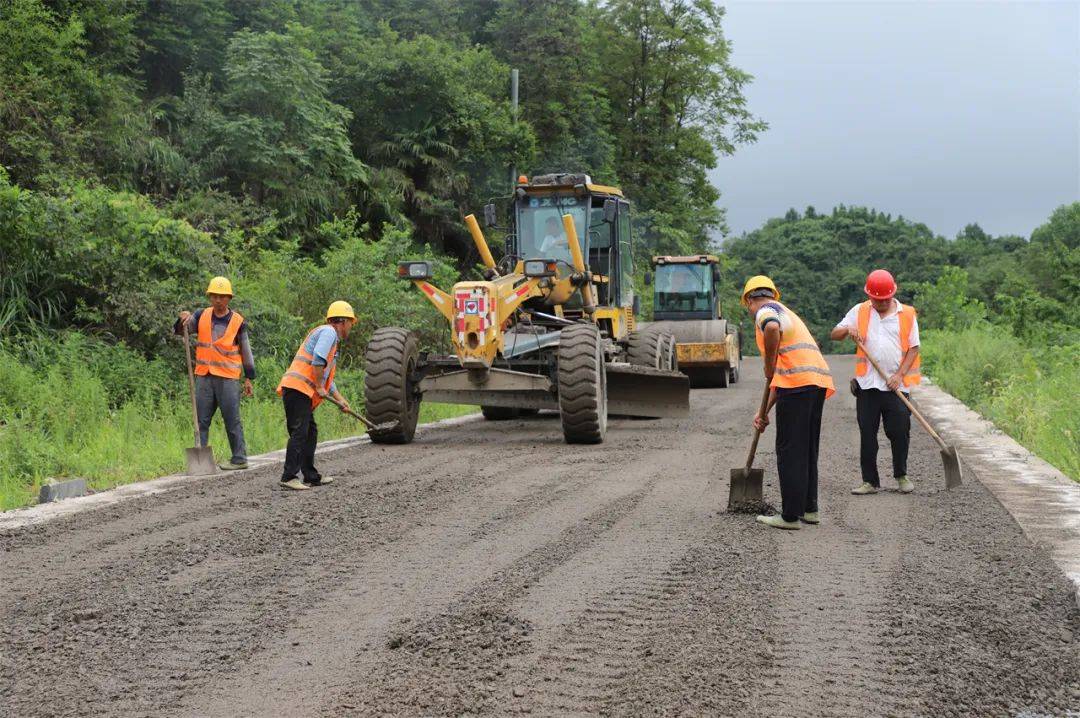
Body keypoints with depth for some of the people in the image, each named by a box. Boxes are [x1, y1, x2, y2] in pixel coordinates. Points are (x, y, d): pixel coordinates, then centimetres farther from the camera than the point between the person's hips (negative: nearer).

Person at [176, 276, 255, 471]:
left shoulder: (238, 321, 1)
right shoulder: (201, 316, 7)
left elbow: (245, 350, 5)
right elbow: (179, 330, 3)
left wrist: (249, 377, 4)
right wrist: (184, 319, -19)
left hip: (228, 378, -3)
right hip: (204, 376, 3)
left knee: (232, 421, 0)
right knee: (201, 421, 6)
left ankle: (239, 459, 7)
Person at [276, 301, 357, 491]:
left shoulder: (331, 335, 29)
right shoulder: (328, 332, -4)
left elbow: (326, 376, 34)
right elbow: (318, 360, -19)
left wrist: (339, 399, 31)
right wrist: (319, 387, -12)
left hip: (296, 390, 11)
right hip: (298, 388, -11)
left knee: (310, 432, 15)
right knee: (299, 433, -13)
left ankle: (311, 476, 20)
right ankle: (289, 477, -16)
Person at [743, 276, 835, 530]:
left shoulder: (766, 310, 3)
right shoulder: (785, 313, 31)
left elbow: (772, 328, -26)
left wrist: (769, 366, -12)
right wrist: (765, 411, 33)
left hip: (799, 381, -9)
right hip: (819, 380, 9)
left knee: (789, 451, -3)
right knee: (807, 449, 18)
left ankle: (791, 515, 0)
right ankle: (809, 509, 24)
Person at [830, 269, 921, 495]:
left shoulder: (907, 314, 4)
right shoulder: (859, 312, 7)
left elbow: (913, 348, 3)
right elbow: (834, 335, 8)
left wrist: (900, 374, -8)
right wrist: (847, 330, -14)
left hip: (896, 385, -1)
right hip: (867, 384, 1)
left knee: (900, 432, 1)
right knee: (867, 434, 3)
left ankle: (901, 475, 21)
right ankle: (870, 481, 10)